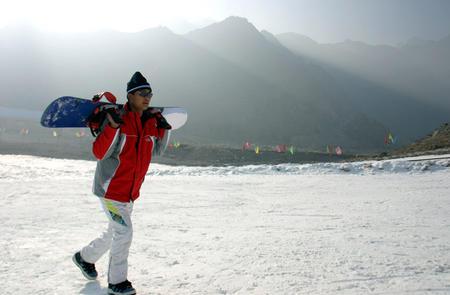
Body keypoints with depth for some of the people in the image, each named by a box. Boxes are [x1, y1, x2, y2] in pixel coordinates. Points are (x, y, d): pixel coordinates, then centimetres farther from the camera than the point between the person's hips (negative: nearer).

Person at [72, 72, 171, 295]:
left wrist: (163, 129, 1)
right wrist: (112, 127, -35)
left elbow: (157, 147, 17)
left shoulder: (151, 121, 2)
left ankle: (85, 257, 46)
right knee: (124, 231, -9)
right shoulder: (117, 119, -17)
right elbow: (99, 152, -24)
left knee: (115, 232, 21)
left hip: (131, 191, 8)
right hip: (110, 188, -8)